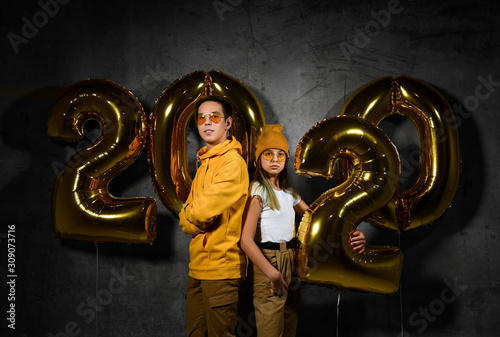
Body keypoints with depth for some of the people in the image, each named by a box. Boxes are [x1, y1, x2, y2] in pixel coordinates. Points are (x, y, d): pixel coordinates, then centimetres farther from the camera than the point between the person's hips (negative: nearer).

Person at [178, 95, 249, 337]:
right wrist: (192, 220, -9)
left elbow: (202, 212, -21)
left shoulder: (233, 162, -13)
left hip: (221, 265, -8)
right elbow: (186, 221, 10)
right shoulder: (205, 164, 15)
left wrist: (188, 215, -1)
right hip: (198, 264, 9)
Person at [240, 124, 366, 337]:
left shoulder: (289, 193, 13)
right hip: (268, 265, -7)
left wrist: (351, 235, -7)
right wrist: (273, 275, -25)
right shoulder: (258, 190, -11)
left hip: (291, 266, 8)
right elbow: (246, 240, -19)